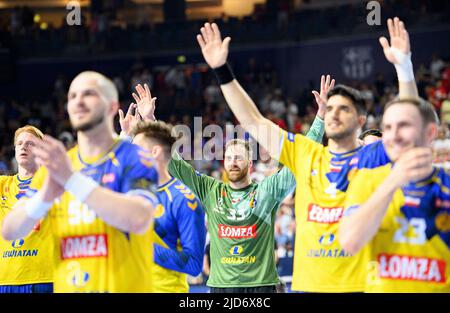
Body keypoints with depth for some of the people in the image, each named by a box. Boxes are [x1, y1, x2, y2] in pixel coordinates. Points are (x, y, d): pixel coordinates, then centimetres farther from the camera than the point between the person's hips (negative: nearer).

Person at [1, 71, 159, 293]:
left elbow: (138, 221, -24)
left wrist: (72, 179, -26)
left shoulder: (133, 159, -6)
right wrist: (45, 196, -20)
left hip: (123, 286, -4)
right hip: (65, 286, 4)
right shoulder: (55, 166, 9)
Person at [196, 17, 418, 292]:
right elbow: (253, 121, 11)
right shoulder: (305, 154, 10)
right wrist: (222, 70, 7)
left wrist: (404, 66, -25)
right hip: (307, 283, 3)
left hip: (359, 283, -3)